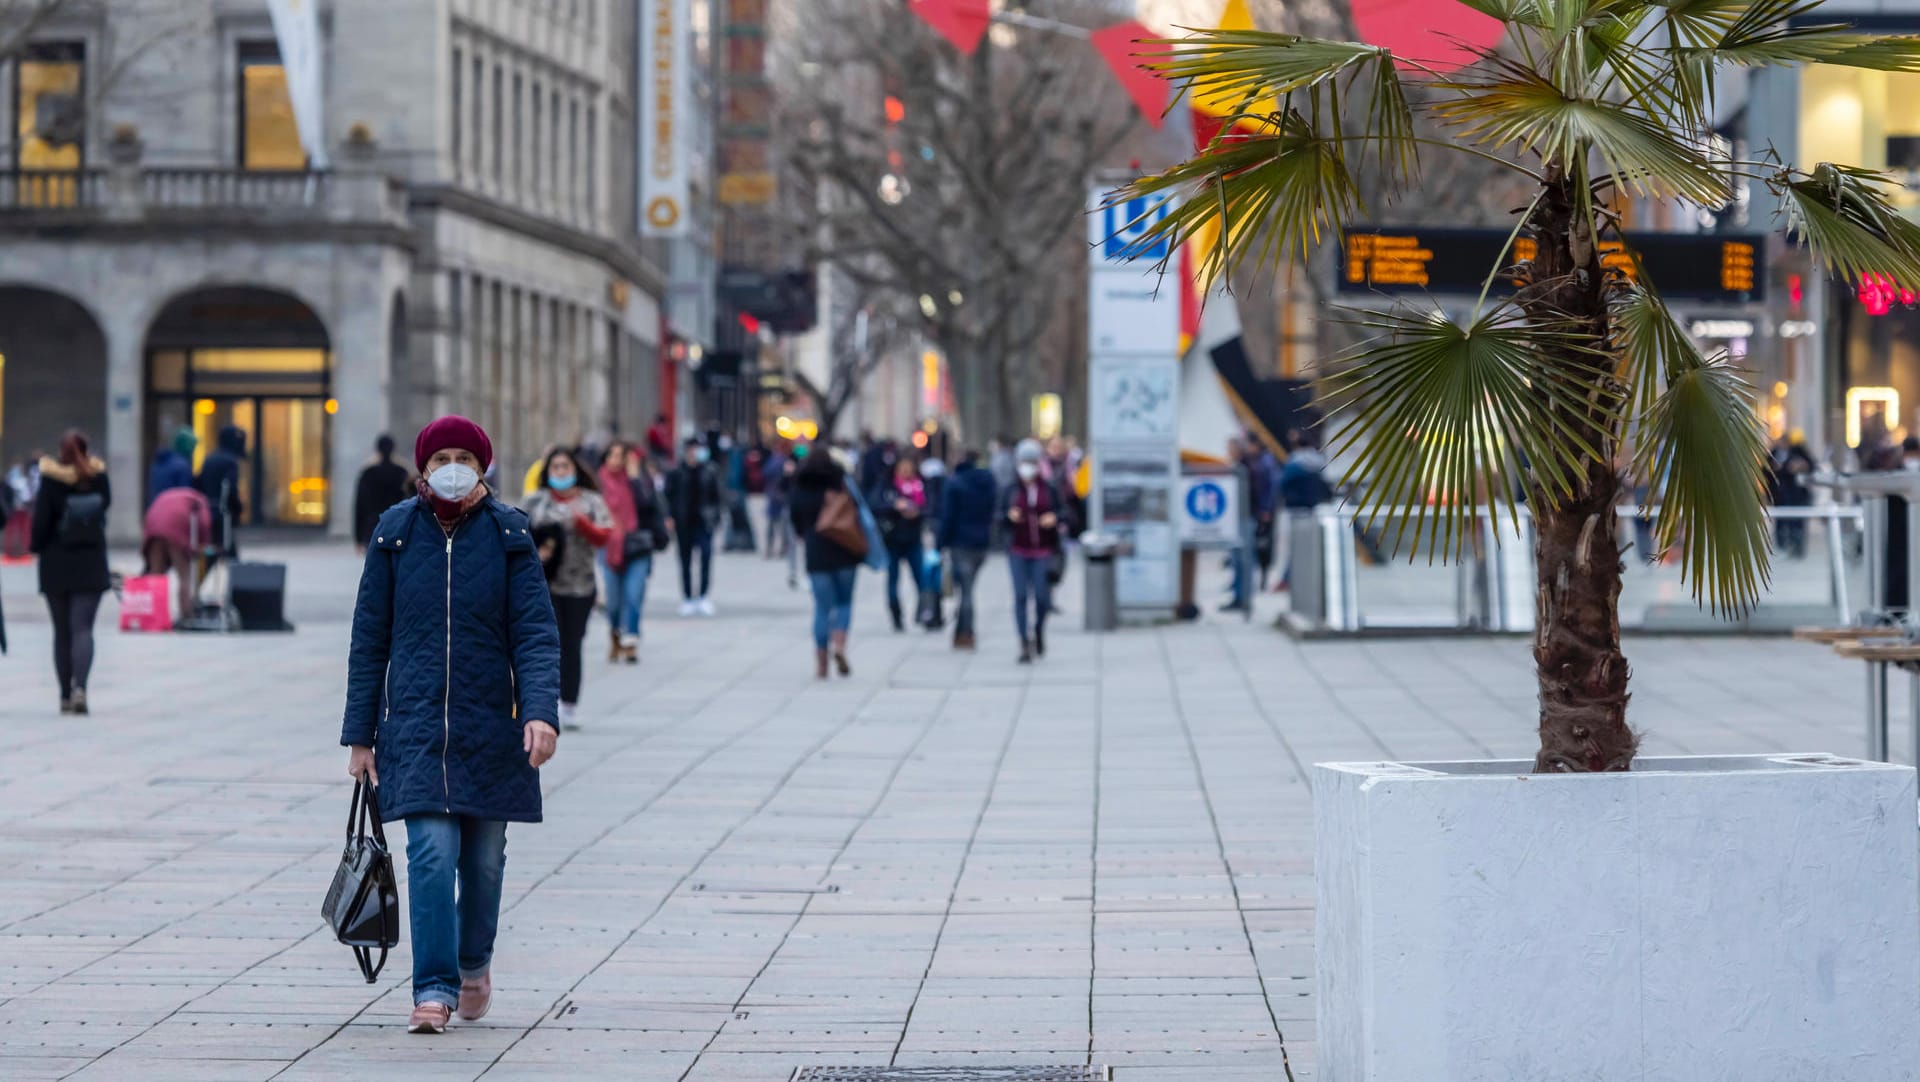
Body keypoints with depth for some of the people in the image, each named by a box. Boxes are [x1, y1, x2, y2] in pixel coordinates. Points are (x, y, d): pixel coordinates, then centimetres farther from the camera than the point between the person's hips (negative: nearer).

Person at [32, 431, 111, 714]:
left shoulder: (51, 480, -11)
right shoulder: (98, 477, -4)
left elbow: (41, 519, -10)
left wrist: (37, 547, 6)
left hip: (56, 565, -1)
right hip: (90, 565, 1)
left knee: (62, 632, 10)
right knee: (83, 628, -4)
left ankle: (66, 695, 13)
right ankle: (80, 687, -25)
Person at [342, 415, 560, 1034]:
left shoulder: (508, 535, 1)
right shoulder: (395, 534, 3)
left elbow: (536, 632, -5)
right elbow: (369, 639, 6)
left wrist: (540, 711, -20)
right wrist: (360, 734, 4)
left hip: (490, 725, 1)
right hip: (415, 723, 0)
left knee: (483, 858, 9)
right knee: (431, 852, -14)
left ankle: (475, 962, 35)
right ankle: (434, 989, -12)